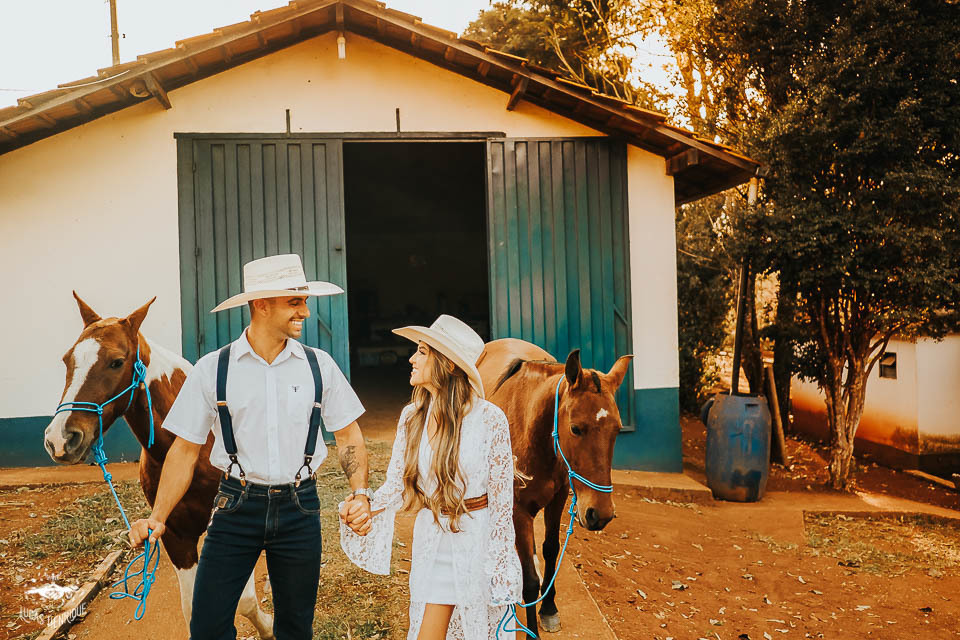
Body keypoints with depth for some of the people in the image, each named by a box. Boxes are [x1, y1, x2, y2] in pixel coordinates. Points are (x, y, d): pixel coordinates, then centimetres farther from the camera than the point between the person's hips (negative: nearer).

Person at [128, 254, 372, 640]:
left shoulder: (319, 366, 0)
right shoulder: (212, 370, -4)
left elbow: (348, 436, 5)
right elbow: (185, 449, 0)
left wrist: (360, 494, -9)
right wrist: (157, 518, -7)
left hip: (299, 508, 1)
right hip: (237, 506, -1)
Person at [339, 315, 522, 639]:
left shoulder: (489, 418, -17)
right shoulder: (412, 416, -3)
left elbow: (502, 500, -12)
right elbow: (396, 482, 1)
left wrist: (500, 569, -10)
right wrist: (364, 509, -19)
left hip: (477, 538, -3)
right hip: (430, 538, 4)